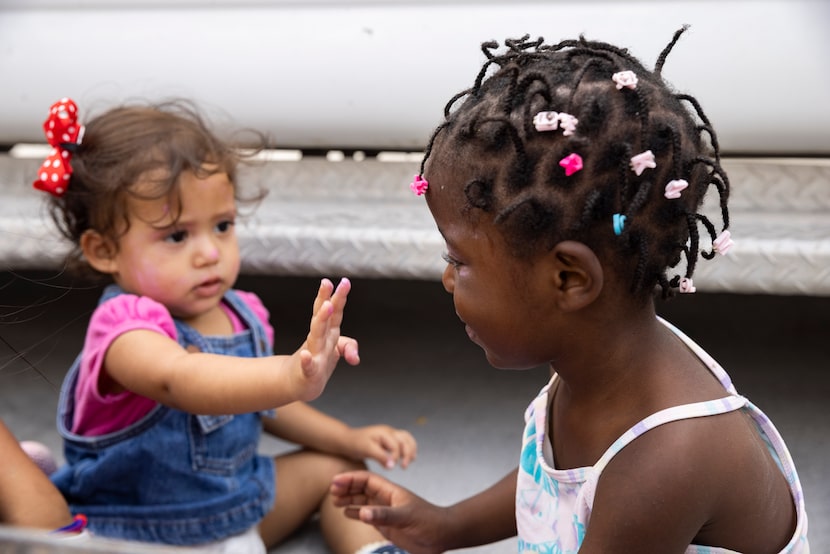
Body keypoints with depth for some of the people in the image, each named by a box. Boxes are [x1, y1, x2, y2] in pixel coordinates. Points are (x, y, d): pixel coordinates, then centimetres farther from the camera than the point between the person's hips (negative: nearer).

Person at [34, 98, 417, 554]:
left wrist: (348, 438, 12)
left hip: (238, 509, 8)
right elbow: (178, 380, -52)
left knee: (335, 466, 14)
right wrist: (293, 377, -68)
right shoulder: (124, 327, -27)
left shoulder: (239, 314, -2)